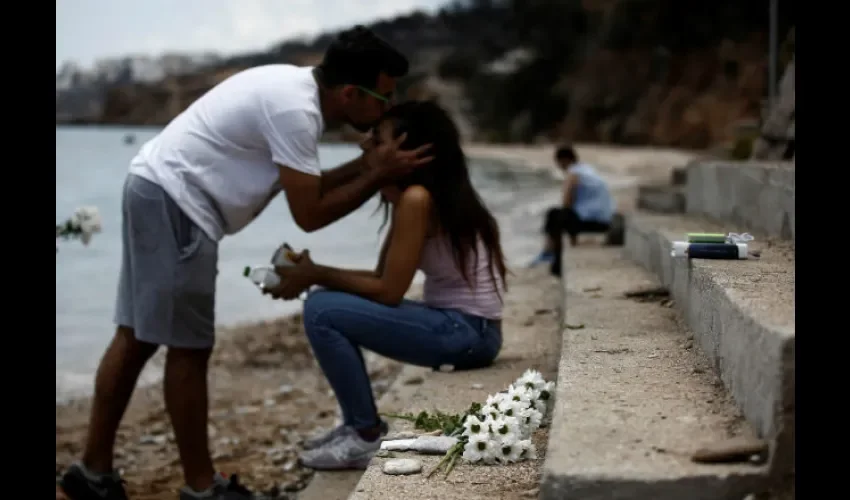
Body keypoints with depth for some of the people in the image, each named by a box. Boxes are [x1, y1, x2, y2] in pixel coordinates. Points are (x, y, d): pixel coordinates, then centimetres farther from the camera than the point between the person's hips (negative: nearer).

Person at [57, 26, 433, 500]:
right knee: (189, 347, -2)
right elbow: (309, 214, -17)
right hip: (174, 202, -10)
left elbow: (302, 188, 15)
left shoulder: (298, 89, 9)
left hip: (158, 194, 10)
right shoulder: (295, 109, -21)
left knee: (137, 337, 12)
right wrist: (382, 176, -10)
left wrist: (365, 165, 6)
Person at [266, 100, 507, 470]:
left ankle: (368, 437, -4)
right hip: (459, 325, 10)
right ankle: (358, 425, 18)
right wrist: (316, 271, -1)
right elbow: (383, 277, 10)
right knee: (332, 303, 14)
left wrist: (317, 276, -7)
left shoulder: (416, 199, -18)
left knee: (321, 311, -16)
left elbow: (388, 292, -18)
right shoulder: (419, 196, 12)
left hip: (467, 330, -10)